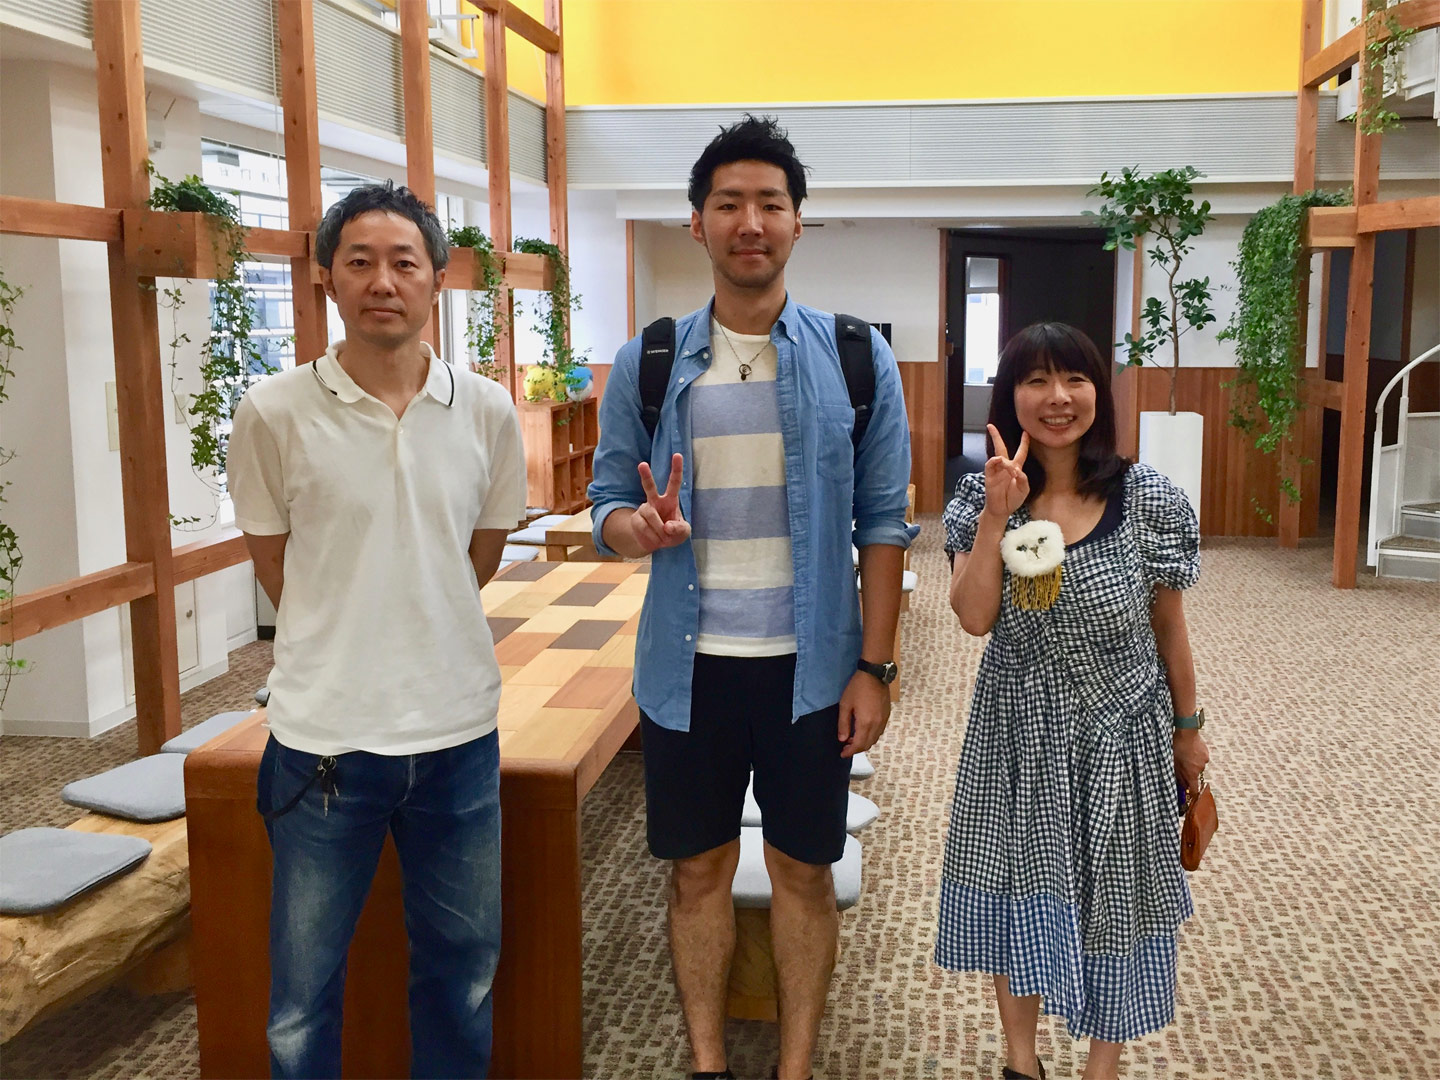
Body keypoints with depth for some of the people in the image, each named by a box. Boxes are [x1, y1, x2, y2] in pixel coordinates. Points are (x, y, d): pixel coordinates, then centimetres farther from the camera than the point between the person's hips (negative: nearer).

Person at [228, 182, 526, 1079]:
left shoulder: (488, 412, -1)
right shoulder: (274, 413, -8)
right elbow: (277, 569, 3)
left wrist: (408, 626, 10)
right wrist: (343, 640, 8)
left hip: (459, 731, 2)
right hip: (325, 734, -2)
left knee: (463, 975, 18)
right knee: (304, 998, 12)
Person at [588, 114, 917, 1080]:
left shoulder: (856, 360, -2)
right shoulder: (648, 364, 1)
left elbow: (883, 524, -2)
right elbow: (608, 501, 4)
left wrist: (875, 666, -6)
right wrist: (638, 526, -20)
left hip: (810, 666, -1)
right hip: (689, 666, 1)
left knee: (803, 872, 11)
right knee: (699, 870, 12)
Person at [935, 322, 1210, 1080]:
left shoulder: (1149, 500, -12)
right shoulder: (984, 495, -7)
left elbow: (1168, 624, -1)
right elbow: (974, 616, -17)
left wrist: (1188, 727, 6)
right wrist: (996, 513, -25)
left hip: (1120, 734, -1)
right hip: (1018, 731, 1)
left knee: (1113, 899, 13)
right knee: (1020, 890, 13)